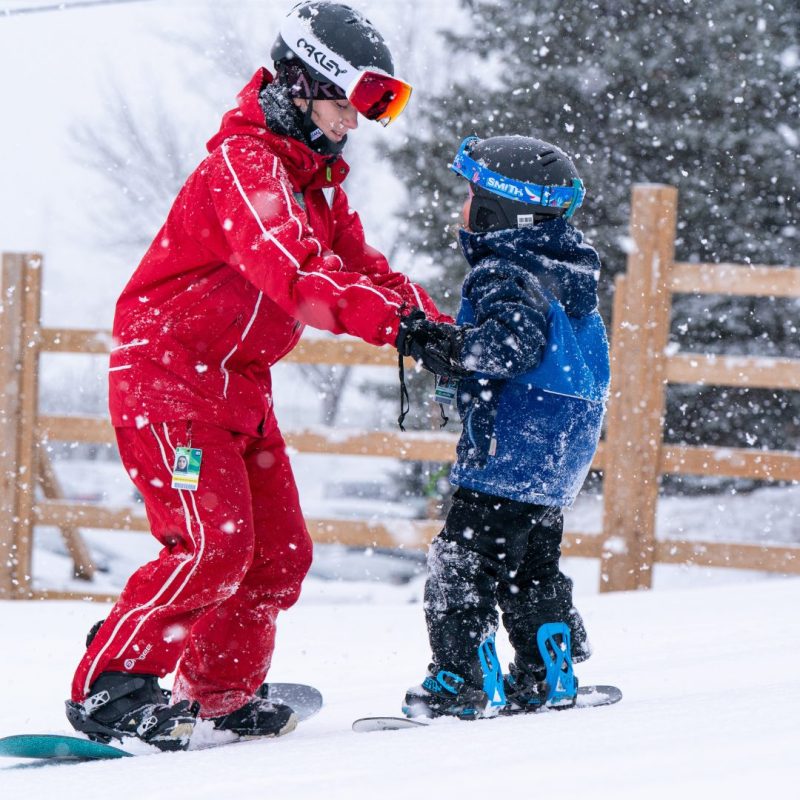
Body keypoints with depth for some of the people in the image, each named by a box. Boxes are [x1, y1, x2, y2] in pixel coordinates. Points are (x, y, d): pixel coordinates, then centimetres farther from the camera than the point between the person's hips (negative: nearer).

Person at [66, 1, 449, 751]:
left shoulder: (315, 177, 15)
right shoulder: (246, 164, -18)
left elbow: (360, 265, 20)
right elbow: (294, 270, -34)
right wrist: (397, 323, -45)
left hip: (239, 386, 10)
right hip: (169, 375, -10)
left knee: (279, 552, 7)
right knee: (213, 546, -18)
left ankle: (219, 691, 22)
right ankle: (106, 687, -12)